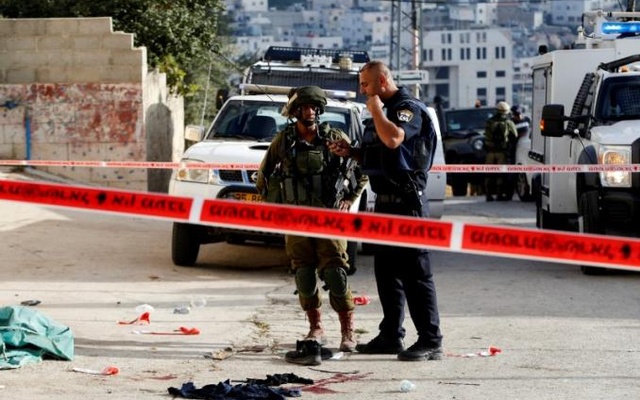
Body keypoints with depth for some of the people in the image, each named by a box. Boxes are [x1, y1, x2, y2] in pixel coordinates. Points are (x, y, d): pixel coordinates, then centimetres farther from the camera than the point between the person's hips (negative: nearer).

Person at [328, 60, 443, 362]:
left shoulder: (409, 108, -12)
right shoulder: (384, 110, 18)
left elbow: (393, 139, -31)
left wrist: (376, 110, -15)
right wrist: (351, 152, 11)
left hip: (407, 201, -10)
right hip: (385, 200, 10)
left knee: (415, 272, -9)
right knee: (386, 270, 13)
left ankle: (431, 341, -6)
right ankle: (391, 336, 20)